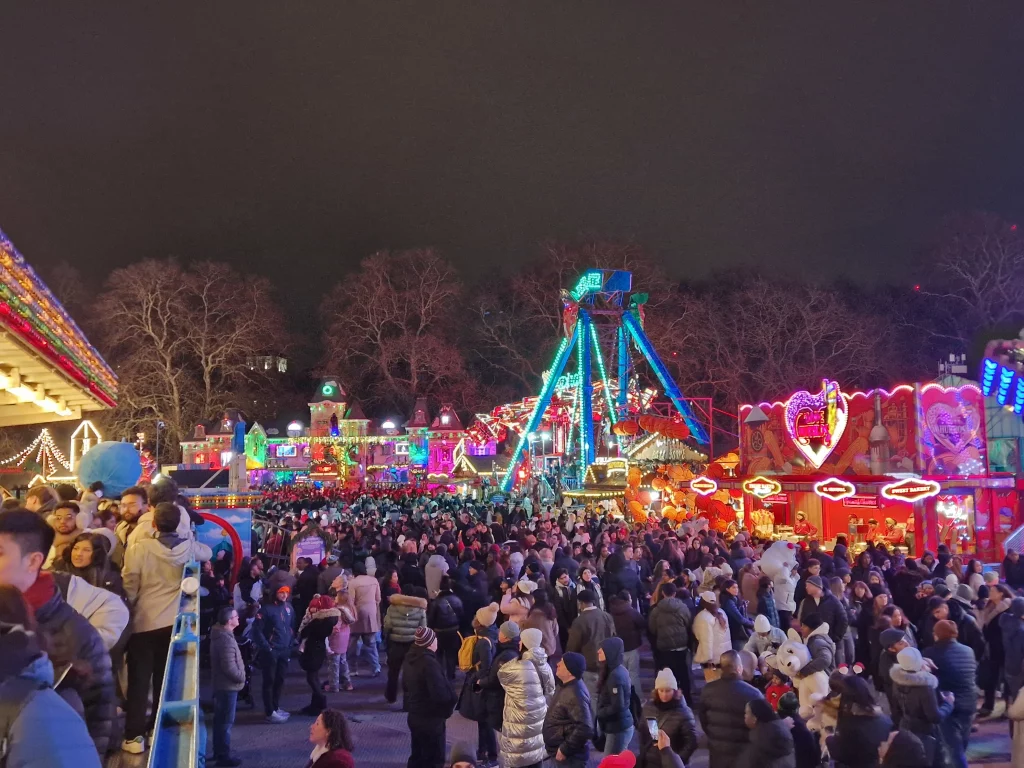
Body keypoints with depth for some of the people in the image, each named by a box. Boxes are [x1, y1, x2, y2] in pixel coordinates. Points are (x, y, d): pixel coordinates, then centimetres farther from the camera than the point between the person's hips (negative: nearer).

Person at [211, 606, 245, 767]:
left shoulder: (220, 634, 6)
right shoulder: (226, 640, -26)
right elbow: (229, 667, -27)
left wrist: (239, 675, 16)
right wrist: (241, 677, -11)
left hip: (220, 683, 10)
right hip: (228, 685, -10)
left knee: (220, 720, 17)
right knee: (226, 721, 0)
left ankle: (218, 752, 28)